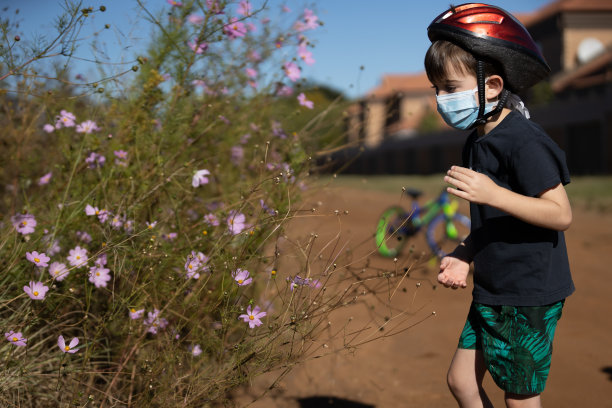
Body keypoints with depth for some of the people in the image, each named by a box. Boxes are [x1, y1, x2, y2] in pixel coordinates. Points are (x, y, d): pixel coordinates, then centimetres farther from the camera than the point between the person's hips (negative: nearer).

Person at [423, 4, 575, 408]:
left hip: (529, 296, -9)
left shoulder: (524, 141, -19)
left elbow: (561, 214, -22)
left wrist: (493, 193, -29)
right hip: (492, 291, 9)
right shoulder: (478, 142, 10)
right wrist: (465, 255, 3)